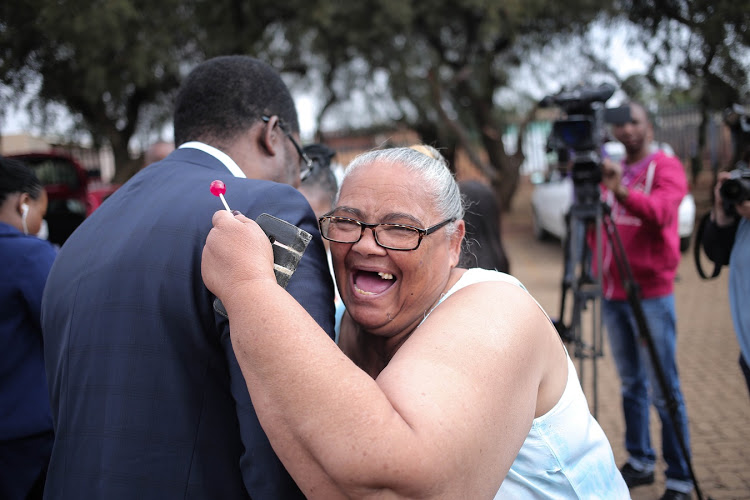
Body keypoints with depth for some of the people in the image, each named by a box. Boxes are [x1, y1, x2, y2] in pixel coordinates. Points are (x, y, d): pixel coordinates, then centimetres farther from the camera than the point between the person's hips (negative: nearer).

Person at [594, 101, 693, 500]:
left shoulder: (666, 168, -3)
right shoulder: (611, 171, 15)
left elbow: (660, 212, -24)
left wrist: (621, 191, -40)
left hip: (651, 293, -6)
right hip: (613, 294, 6)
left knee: (663, 389, -5)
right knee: (630, 384, 13)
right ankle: (640, 463, 25)